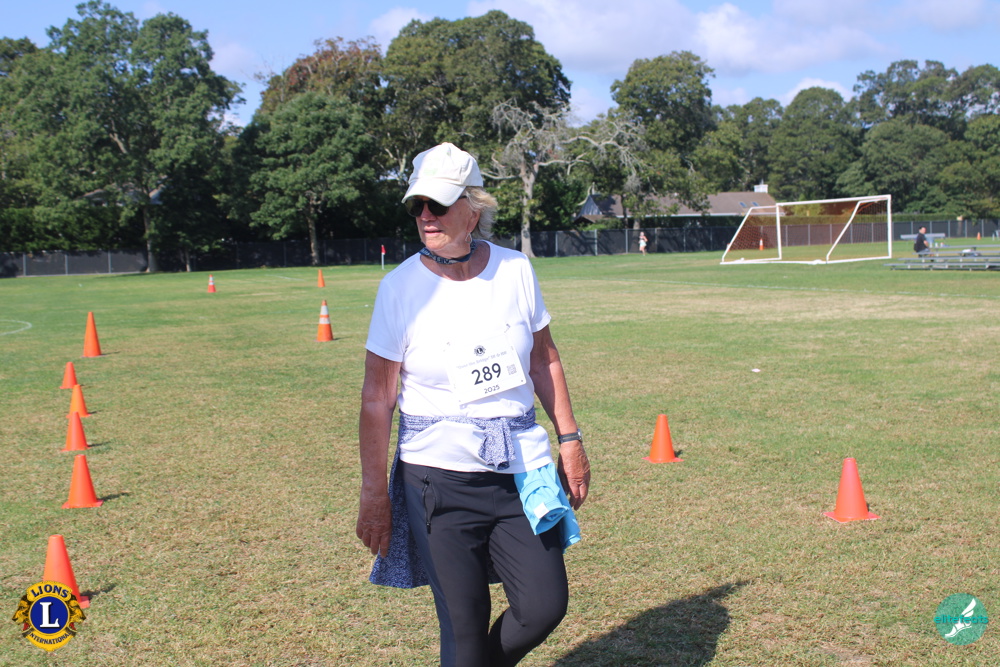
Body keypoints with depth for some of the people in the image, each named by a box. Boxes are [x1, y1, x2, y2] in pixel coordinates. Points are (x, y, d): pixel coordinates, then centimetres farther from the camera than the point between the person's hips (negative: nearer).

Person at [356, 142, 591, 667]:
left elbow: (544, 360, 13)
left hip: (521, 464, 3)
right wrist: (374, 493, -6)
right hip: (437, 473, -3)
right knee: (464, 624, 0)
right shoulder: (401, 286, -7)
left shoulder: (515, 270, 1)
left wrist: (569, 438, 11)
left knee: (544, 606, 0)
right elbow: (377, 398, -5)